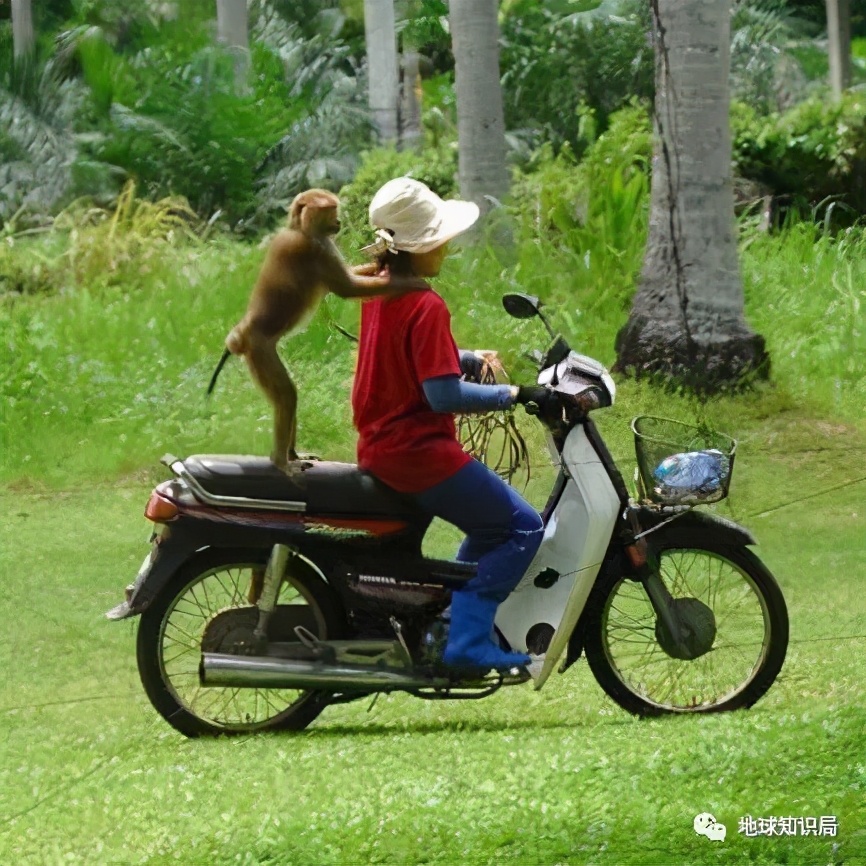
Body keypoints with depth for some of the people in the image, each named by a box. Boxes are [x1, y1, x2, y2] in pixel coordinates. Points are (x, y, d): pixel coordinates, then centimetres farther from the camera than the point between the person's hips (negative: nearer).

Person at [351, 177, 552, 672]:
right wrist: (513, 395, -16)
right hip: (420, 451, -10)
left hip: (379, 447, 10)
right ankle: (468, 640, -10)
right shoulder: (426, 306, -20)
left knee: (490, 527, 26)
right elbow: (443, 394, -23)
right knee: (523, 528, -5)